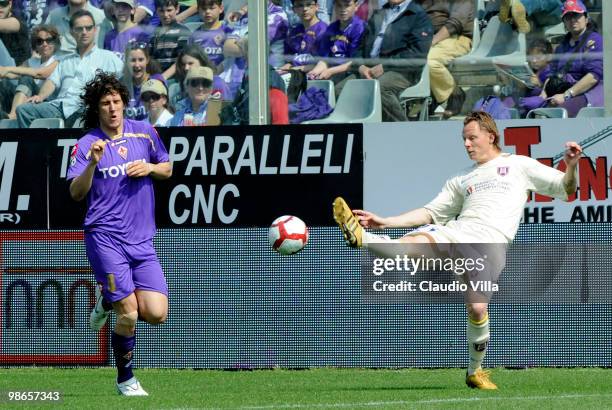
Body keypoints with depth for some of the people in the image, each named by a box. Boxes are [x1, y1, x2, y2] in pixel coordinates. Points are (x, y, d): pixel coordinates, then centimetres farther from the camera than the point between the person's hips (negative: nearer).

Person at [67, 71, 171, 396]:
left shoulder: (144, 133, 8)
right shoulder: (87, 144, -3)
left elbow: (167, 169, 19)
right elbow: (76, 193, -9)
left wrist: (149, 167, -2)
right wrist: (93, 163, -25)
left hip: (142, 239, 4)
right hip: (105, 238, -4)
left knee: (156, 314, -7)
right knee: (129, 314, -12)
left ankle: (108, 298, 23)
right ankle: (125, 378, 9)